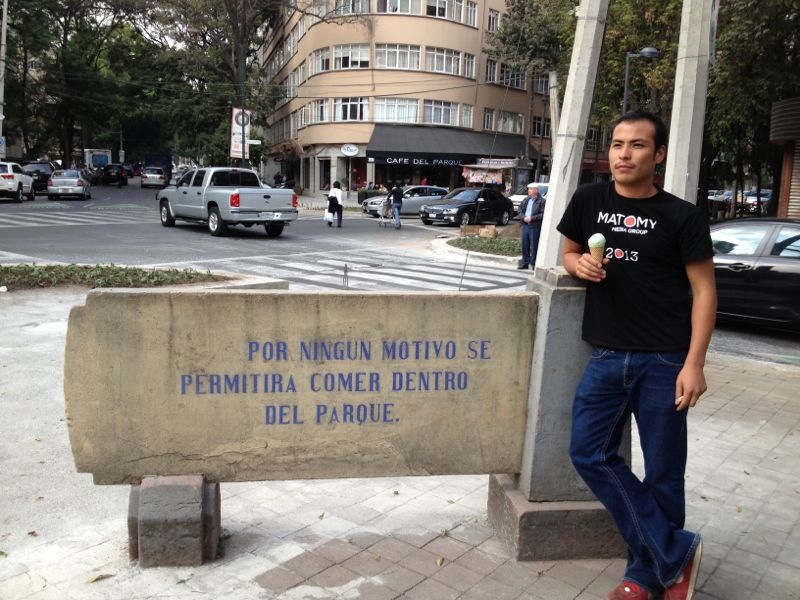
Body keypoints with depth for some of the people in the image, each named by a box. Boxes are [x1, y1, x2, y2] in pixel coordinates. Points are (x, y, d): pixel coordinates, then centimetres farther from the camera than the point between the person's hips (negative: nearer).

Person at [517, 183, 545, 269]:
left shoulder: (541, 201, -4)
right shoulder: (525, 200, 15)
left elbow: (543, 214, -12)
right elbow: (520, 211, 12)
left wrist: (531, 218, -16)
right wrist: (524, 217, -7)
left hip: (535, 227, -6)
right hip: (524, 225, 6)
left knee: (534, 246, -2)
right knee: (524, 245, 9)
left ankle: (533, 264, 4)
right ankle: (524, 262, 17)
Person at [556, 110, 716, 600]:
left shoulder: (681, 216, -5)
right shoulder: (589, 201, 5)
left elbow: (704, 290, -4)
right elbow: (569, 253, 19)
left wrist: (694, 364, -12)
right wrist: (580, 264, -6)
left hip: (664, 360, -3)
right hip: (608, 357, 4)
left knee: (662, 472, 5)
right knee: (590, 453, -2)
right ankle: (675, 553, 10)